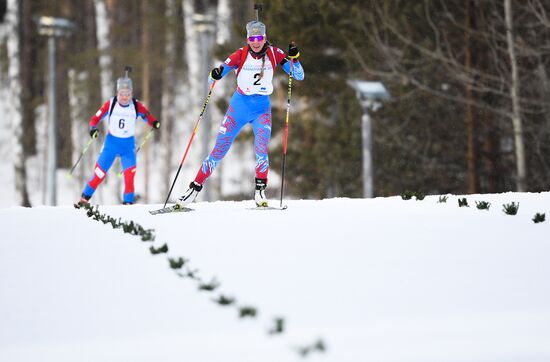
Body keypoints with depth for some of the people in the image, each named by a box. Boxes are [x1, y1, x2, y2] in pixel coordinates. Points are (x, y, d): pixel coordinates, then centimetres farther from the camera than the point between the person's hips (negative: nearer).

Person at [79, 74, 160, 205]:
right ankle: (85, 197, 16)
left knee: (129, 173, -14)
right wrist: (93, 128, -26)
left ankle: (128, 202, -3)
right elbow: (96, 118, -7)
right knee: (100, 172, 0)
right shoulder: (110, 104, -11)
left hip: (128, 144, 0)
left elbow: (148, 117, -4)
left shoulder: (136, 106, -9)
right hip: (111, 141, 0)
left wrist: (154, 123, -27)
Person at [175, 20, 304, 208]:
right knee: (218, 151, -1)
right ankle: (195, 187, 8)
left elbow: (299, 76, -5)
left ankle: (260, 190, -9)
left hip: (262, 108, 0)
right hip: (239, 106, 0)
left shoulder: (274, 53, -5)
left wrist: (294, 58, -23)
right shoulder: (241, 55, -8)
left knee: (261, 150, -23)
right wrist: (215, 75, -30)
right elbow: (213, 79, -6)